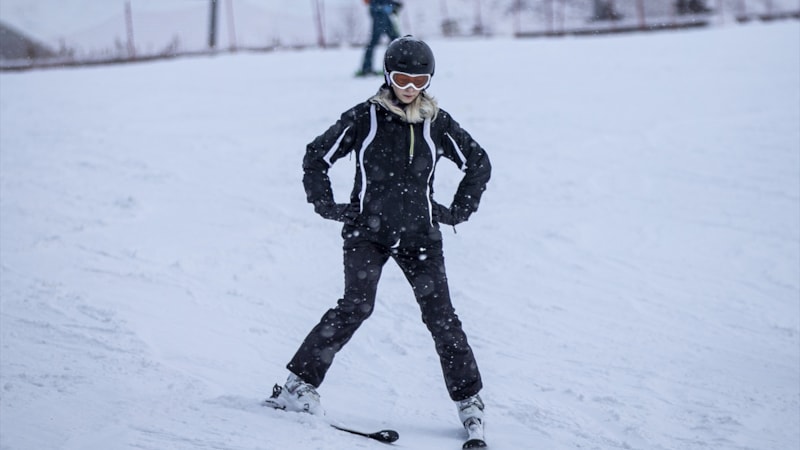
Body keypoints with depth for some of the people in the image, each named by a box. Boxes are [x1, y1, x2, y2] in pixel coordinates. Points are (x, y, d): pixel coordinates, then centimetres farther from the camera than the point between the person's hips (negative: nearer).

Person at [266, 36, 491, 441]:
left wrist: (459, 211, 9)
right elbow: (317, 157, 4)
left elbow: (478, 163, 14)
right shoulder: (363, 118, -5)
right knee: (356, 307, -17)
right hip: (367, 232, -2)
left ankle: (468, 398, 7)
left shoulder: (437, 123, 1)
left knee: (440, 315, -2)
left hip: (419, 234, 2)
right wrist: (326, 206, -1)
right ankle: (300, 381, -9)